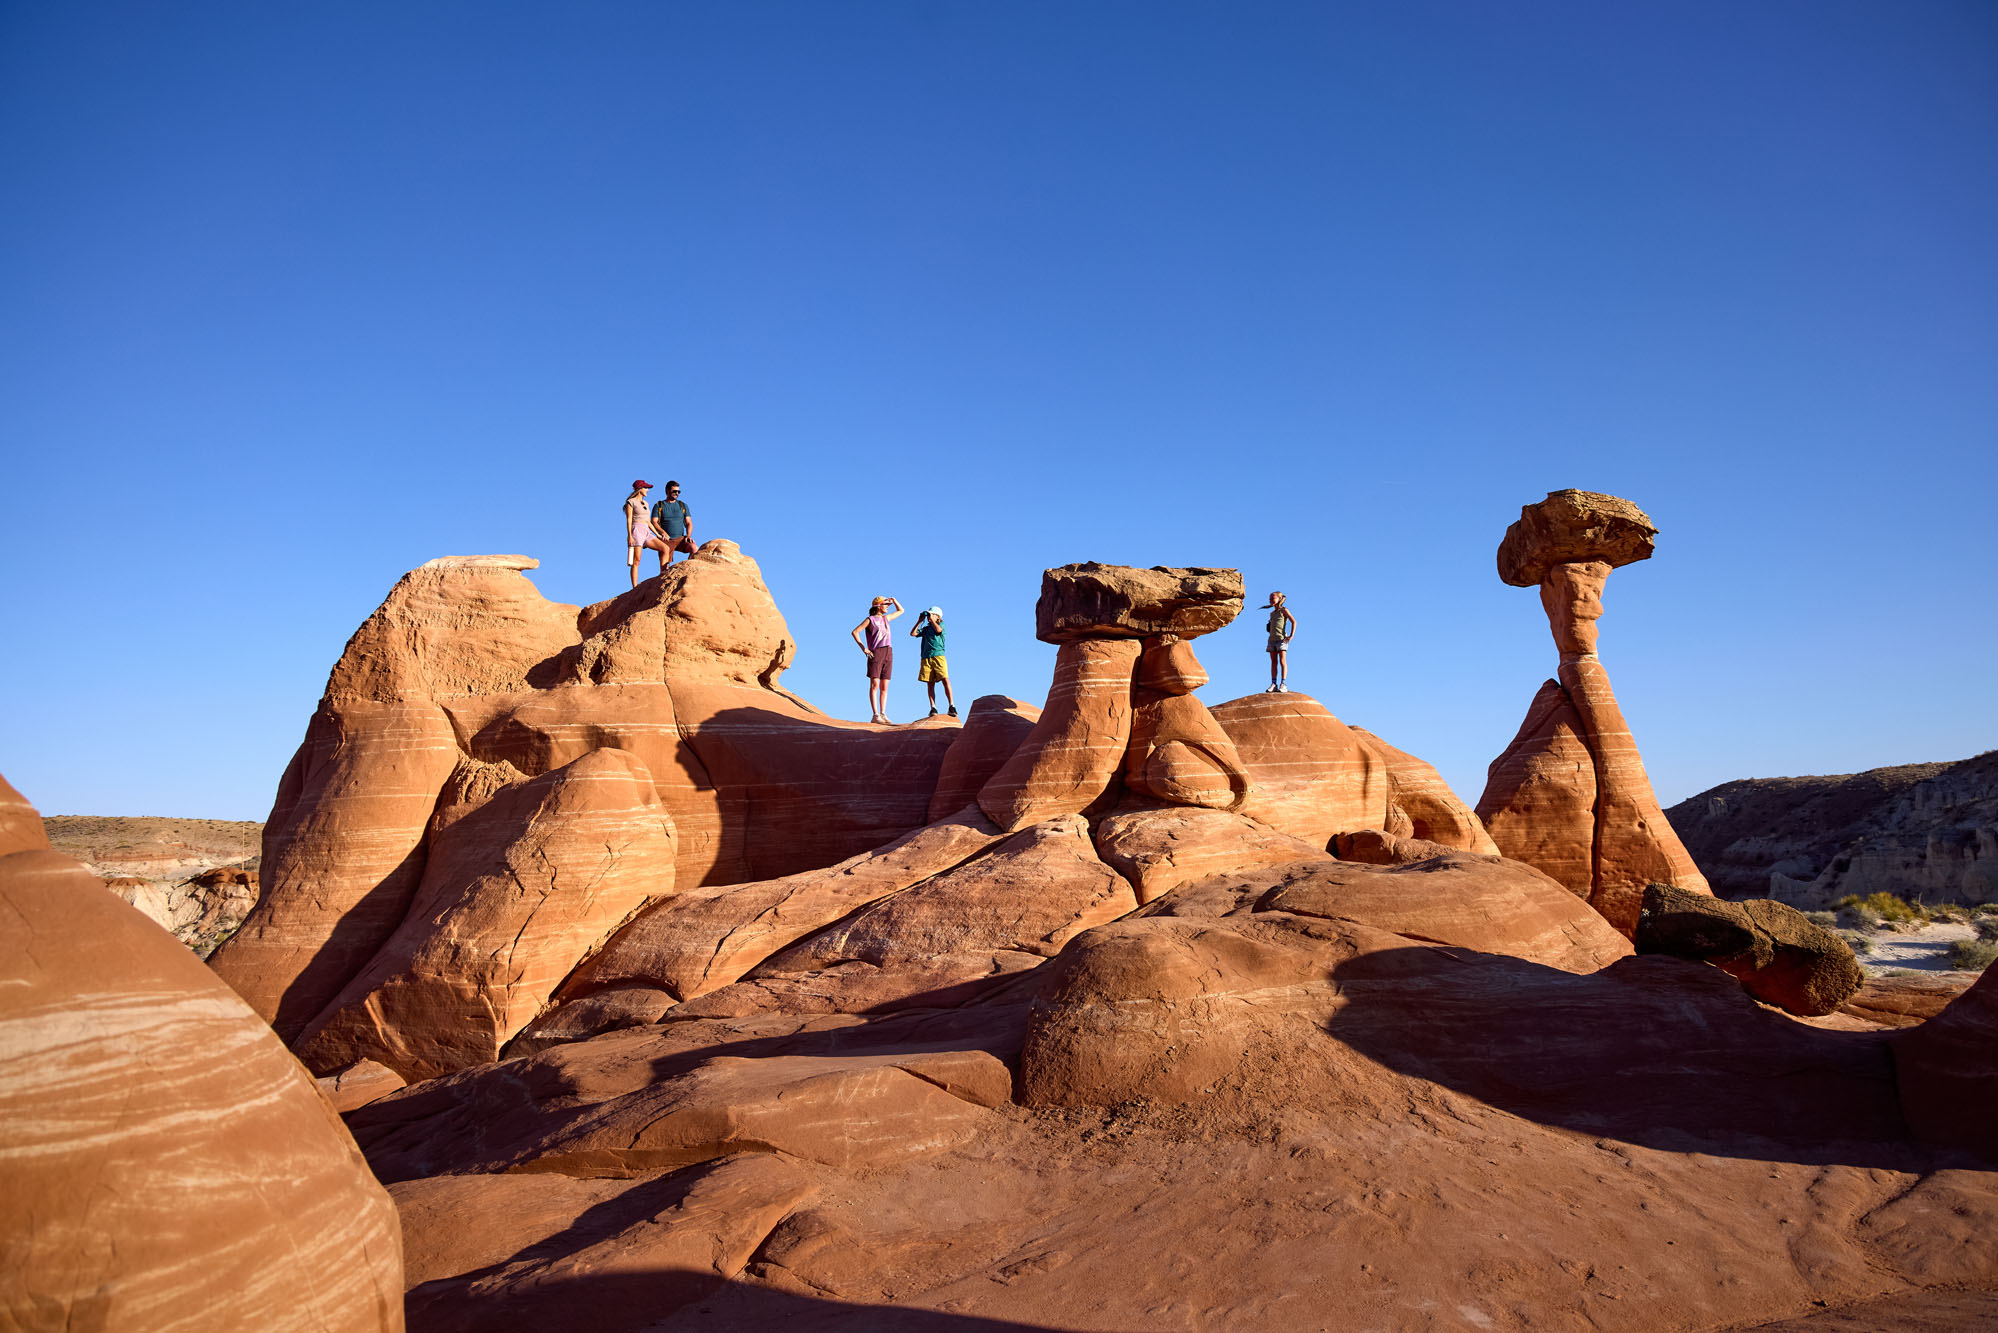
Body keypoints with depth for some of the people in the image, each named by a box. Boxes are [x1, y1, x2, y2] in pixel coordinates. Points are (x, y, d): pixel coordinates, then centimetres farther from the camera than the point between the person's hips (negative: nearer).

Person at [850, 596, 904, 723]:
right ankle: (875, 715, -17)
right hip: (876, 653, -6)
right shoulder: (870, 619, 1)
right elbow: (855, 632, -6)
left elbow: (900, 610, 33)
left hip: (888, 654, 6)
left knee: (884, 687, 3)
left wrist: (893, 600, 16)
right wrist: (863, 648, -12)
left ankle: (883, 714, 3)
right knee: (874, 684, -12)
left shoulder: (885, 618, 20)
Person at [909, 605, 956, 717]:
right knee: (930, 684, -1)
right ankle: (933, 708, -3)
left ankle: (952, 706, -18)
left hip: (938, 656, -4)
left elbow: (938, 630, -12)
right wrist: (919, 621, 13)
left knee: (945, 680, -15)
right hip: (926, 658, 4)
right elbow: (913, 633, 13)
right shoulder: (925, 628, 23)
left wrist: (932, 620, 0)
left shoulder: (941, 625, 11)